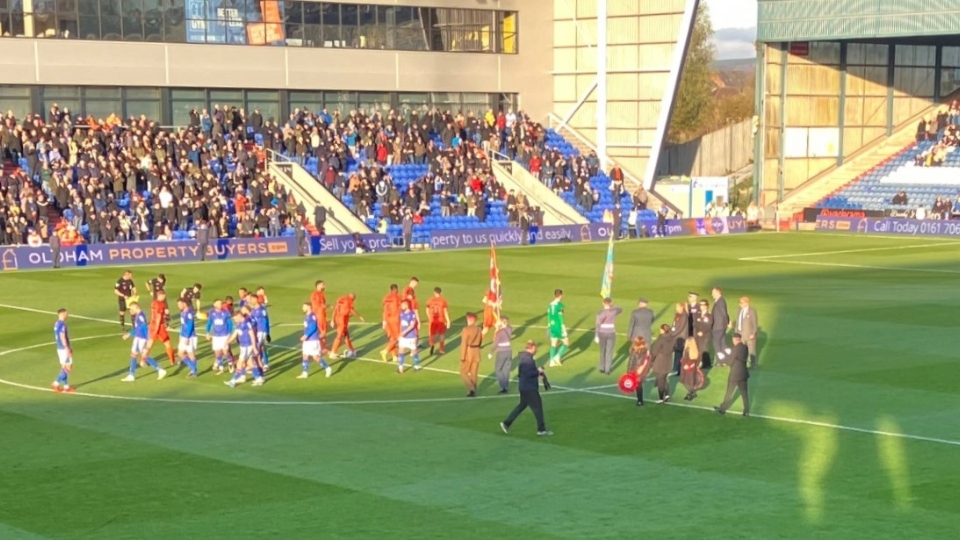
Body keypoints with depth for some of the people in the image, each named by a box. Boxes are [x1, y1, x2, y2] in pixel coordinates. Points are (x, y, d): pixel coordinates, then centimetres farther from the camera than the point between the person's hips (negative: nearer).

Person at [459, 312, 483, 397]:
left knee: (463, 373, 5)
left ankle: (471, 389, -11)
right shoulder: (478, 330, 3)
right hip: (476, 353, 6)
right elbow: (480, 342, 9)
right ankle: (473, 391, 14)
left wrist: (462, 356, -15)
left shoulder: (466, 329, -15)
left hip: (468, 353, -6)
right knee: (473, 373, 12)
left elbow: (464, 344, -17)